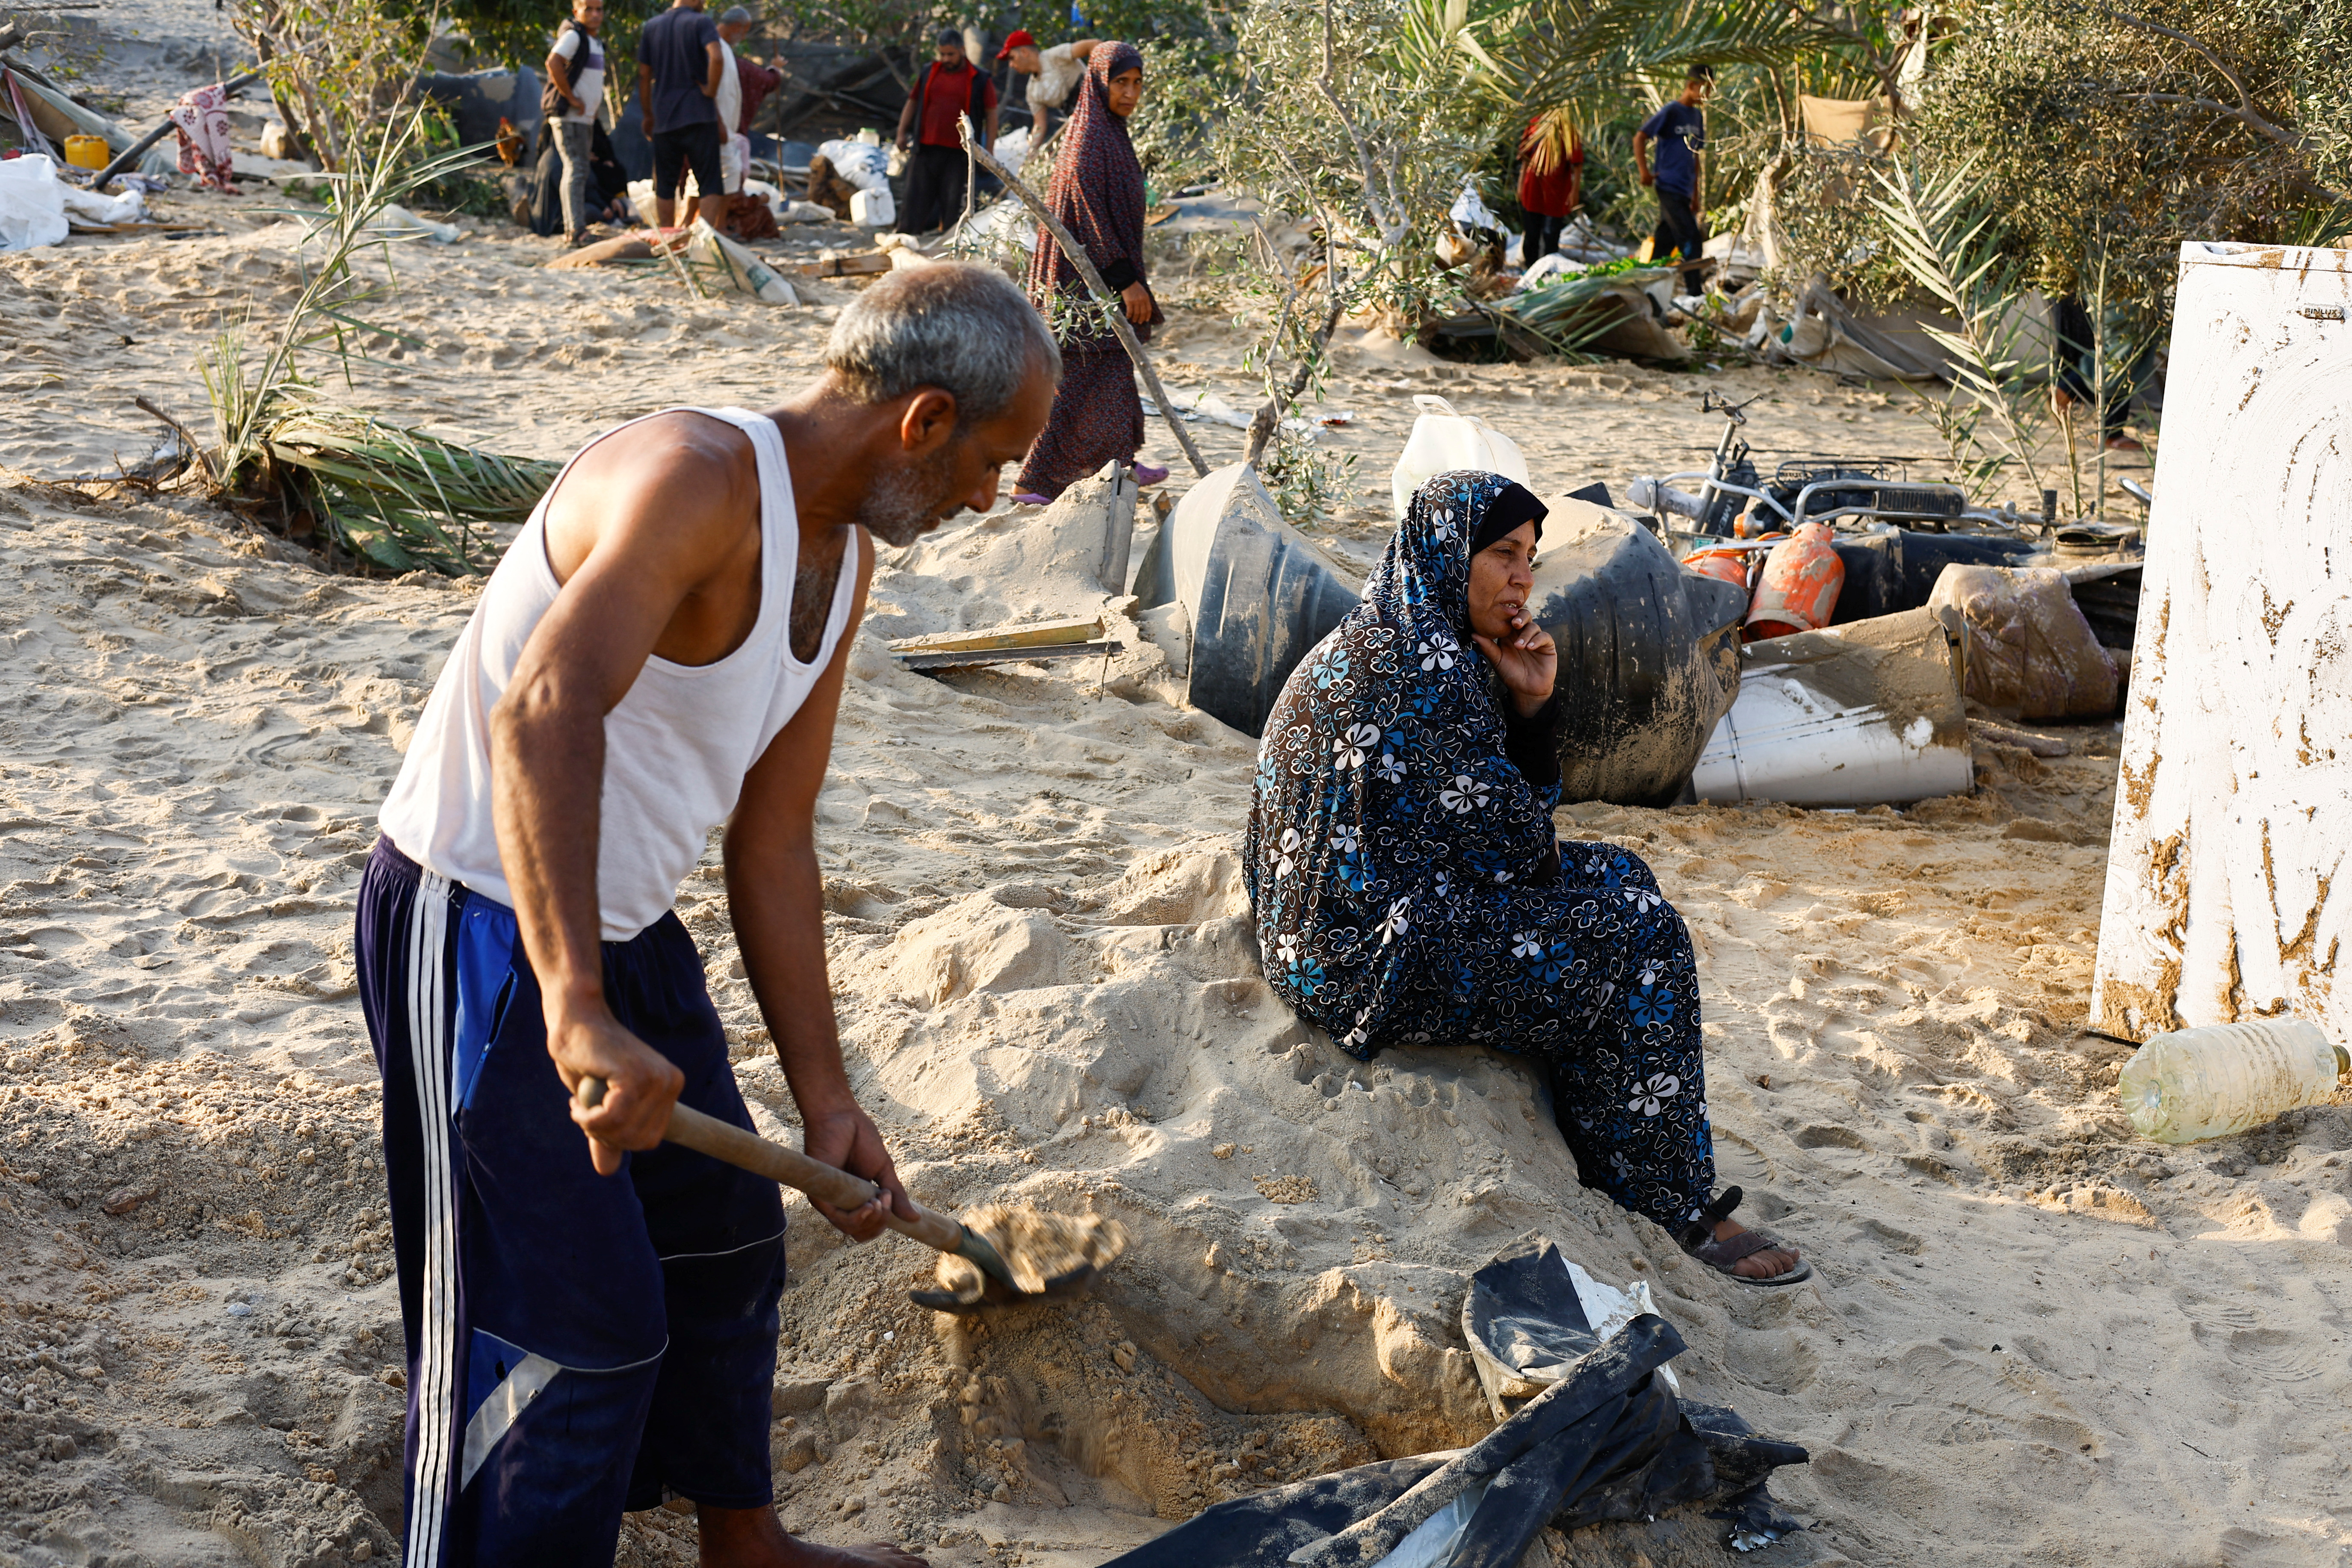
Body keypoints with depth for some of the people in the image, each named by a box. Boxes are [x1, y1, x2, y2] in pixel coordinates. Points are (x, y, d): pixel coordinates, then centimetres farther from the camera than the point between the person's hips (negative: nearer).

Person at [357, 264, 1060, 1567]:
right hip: (482, 929, -10)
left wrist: (825, 1099, 10)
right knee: (582, 1317, -6)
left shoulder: (843, 555, 6)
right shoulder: (700, 474, -24)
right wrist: (577, 1013, -49)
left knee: (727, 1235, 21)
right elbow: (543, 716, -41)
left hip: (624, 928, 10)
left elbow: (772, 848, 10)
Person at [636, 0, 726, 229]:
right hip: (699, 116, -4)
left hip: (664, 118, 4)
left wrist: (648, 115, 17)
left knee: (665, 185, 10)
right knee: (710, 184, 0)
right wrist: (711, 90, -9)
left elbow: (643, 75, 11)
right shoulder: (701, 23, -4)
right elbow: (717, 58, -22)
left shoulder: (652, 27, 10)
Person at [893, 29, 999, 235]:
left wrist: (988, 152, -3)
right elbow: (912, 103, 20)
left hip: (958, 154, -2)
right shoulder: (929, 73, 12)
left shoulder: (979, 79, 2)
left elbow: (991, 115, 4)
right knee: (916, 199, 2)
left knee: (952, 204, 1)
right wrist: (902, 133, 10)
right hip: (926, 149, 2)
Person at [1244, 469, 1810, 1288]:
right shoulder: (1424, 667, -22)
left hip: (1345, 917, 10)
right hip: (1377, 951, -10)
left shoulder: (1390, 639, 10)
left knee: (1612, 878, 18)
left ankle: (1606, 1157, 25)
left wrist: (1530, 704, -4)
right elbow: (1509, 842, -16)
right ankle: (1677, 1208, 13)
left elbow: (1523, 810, 12)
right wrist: (1553, 863, 6)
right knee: (1634, 941, -1)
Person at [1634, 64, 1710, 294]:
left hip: (1684, 192, 7)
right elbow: (1640, 138, -8)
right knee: (1692, 241, -11)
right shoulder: (1671, 111, -7)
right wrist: (1644, 171, -12)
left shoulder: (1698, 116, 17)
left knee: (1664, 243, 9)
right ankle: (1694, 292, -9)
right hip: (1669, 187, -7)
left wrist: (1696, 195, 21)